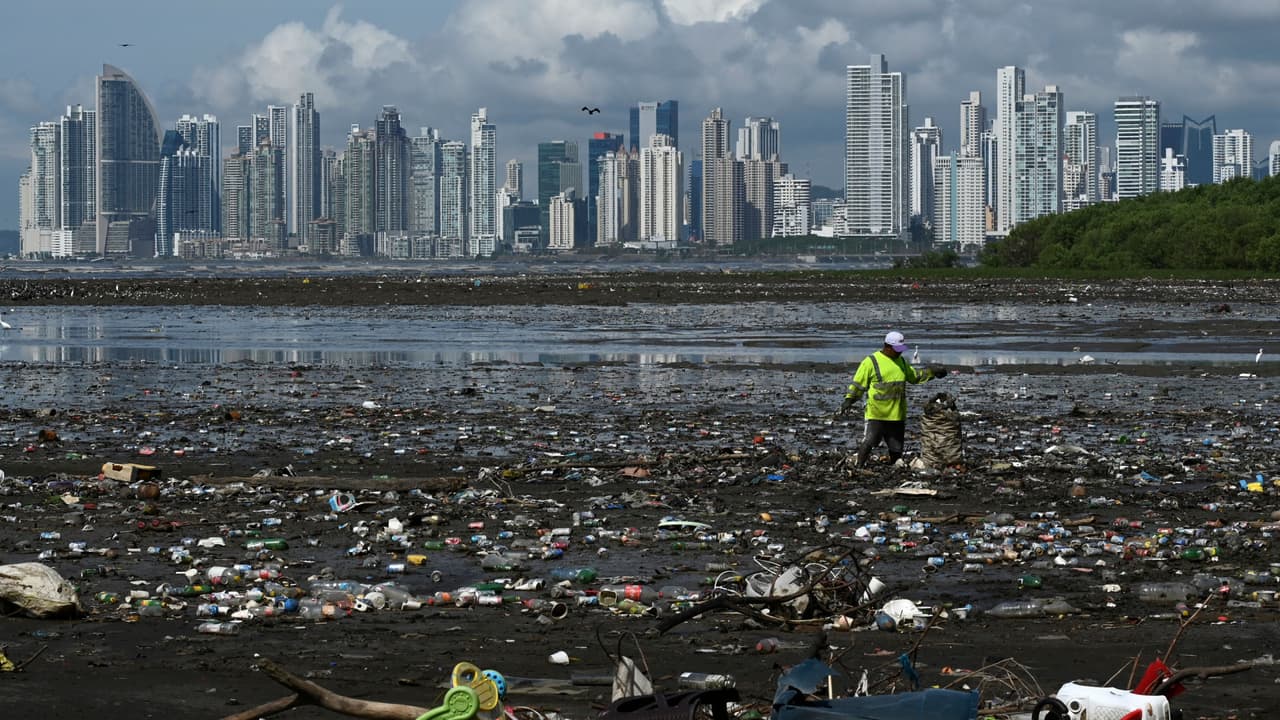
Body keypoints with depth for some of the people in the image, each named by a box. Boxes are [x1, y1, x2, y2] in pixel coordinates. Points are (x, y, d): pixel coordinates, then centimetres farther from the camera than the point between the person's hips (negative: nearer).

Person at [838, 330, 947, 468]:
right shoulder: (871, 362, -7)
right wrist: (849, 400, -14)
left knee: (896, 447, 12)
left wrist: (932, 372, 16)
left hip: (897, 414, 6)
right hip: (876, 414, -6)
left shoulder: (901, 361, 14)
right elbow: (858, 384, -4)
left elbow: (914, 376, 27)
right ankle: (859, 468, -3)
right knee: (868, 442, -12)